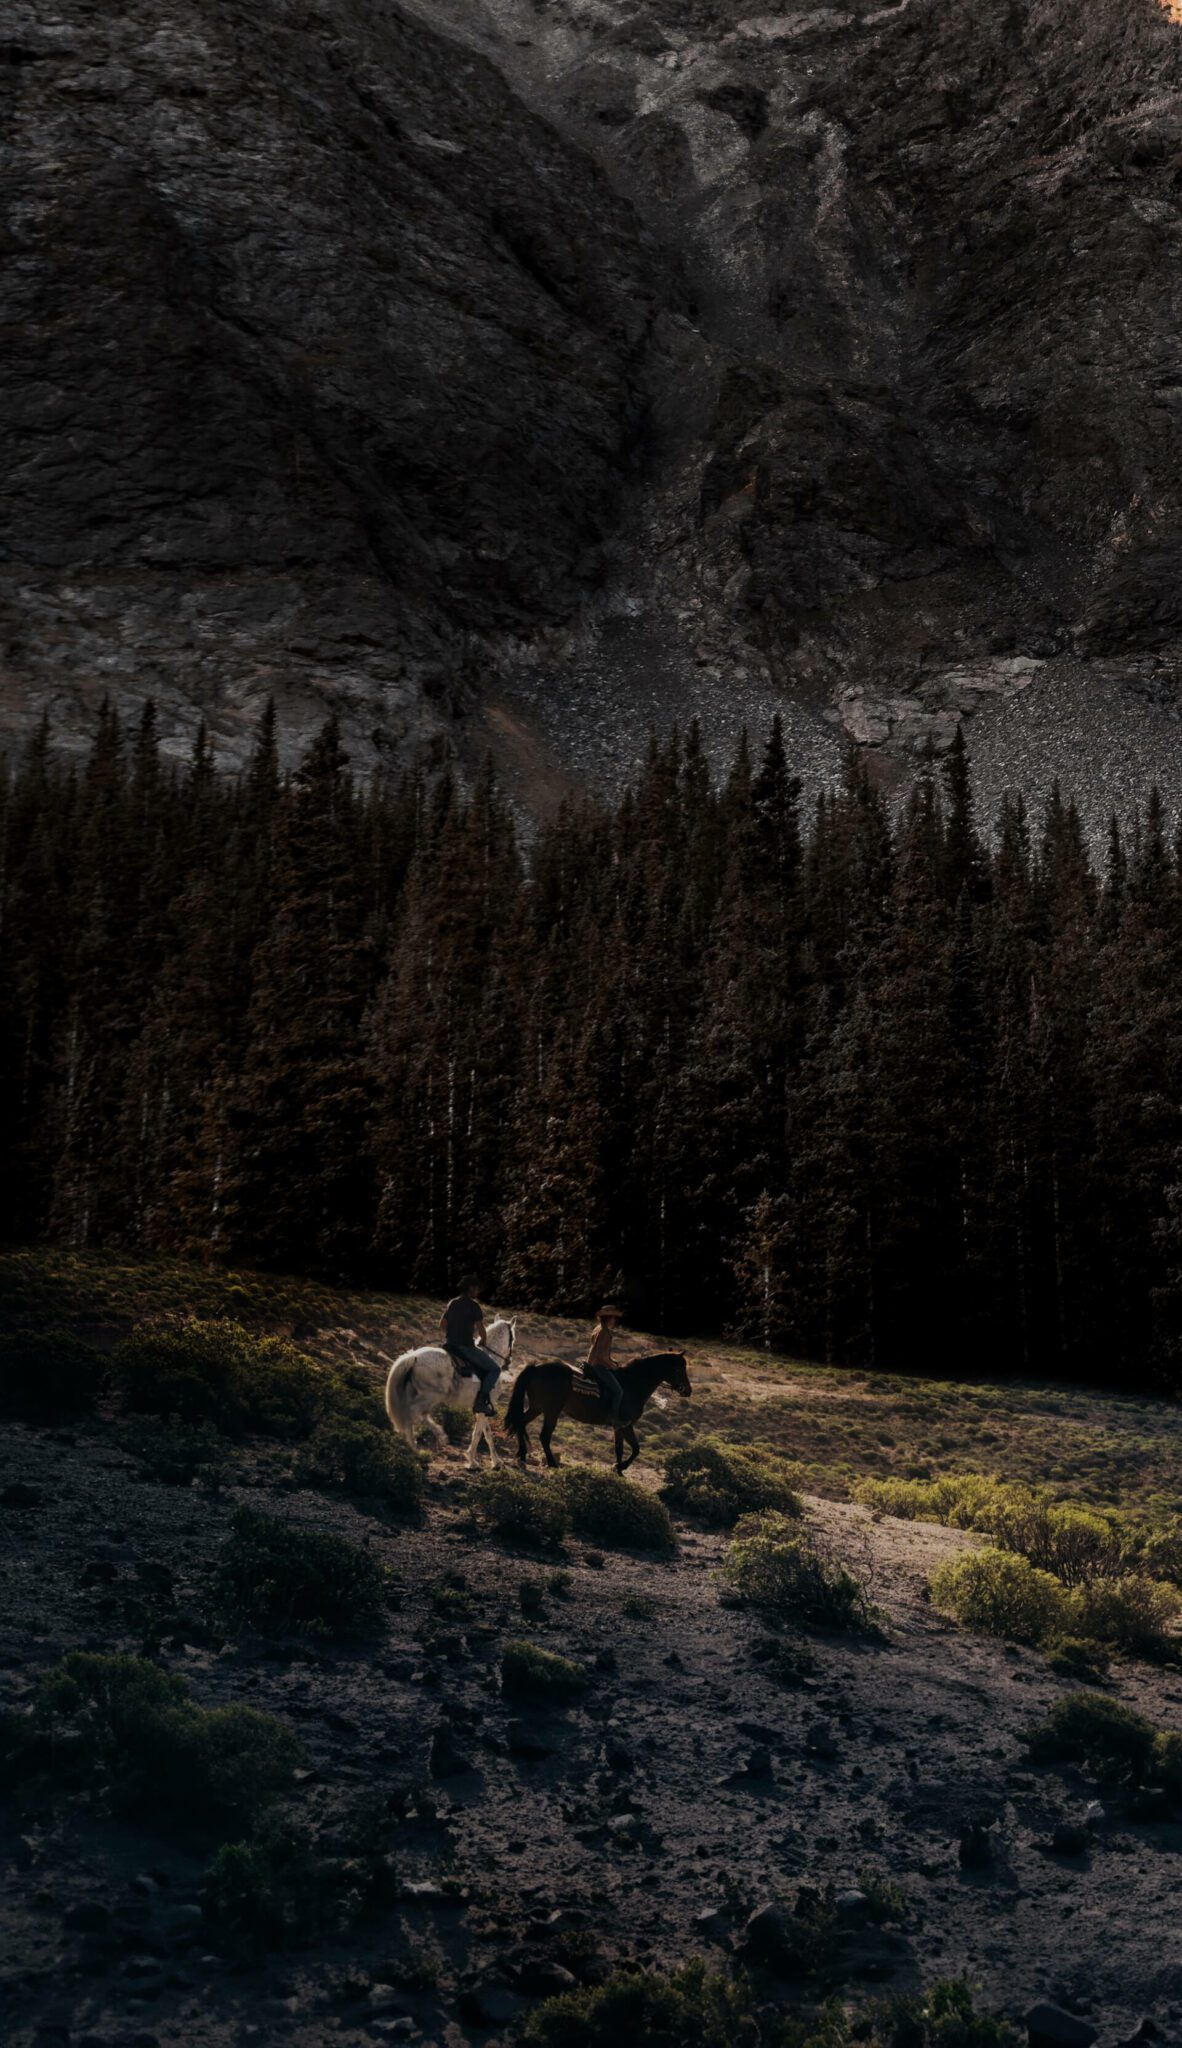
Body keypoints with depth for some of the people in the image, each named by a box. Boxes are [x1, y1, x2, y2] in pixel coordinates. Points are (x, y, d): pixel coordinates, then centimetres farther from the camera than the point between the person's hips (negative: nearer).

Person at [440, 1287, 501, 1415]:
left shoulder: (452, 1303, 13)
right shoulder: (473, 1305, -9)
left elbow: (442, 1324, 19)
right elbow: (480, 1328, -11)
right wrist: (483, 1340, 8)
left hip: (449, 1345, 7)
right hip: (466, 1346, -7)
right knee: (495, 1368, 0)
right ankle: (481, 1401, -11)